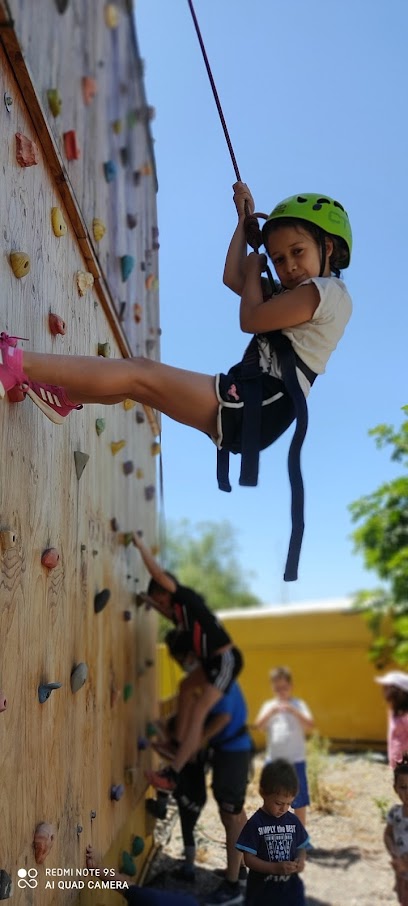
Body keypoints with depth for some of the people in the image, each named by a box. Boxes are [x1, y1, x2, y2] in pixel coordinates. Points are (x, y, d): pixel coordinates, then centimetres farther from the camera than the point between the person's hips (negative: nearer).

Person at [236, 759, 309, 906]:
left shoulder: (293, 821, -1)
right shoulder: (255, 824, -14)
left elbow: (301, 848, 9)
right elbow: (249, 859, -15)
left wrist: (301, 860, -14)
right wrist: (276, 868, -26)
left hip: (290, 888, 3)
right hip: (262, 890, -3)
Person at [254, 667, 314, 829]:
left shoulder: (298, 704, -1)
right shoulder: (269, 705, 4)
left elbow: (310, 725, -15)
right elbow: (258, 725, -10)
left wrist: (294, 711, -28)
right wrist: (270, 712, -26)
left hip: (296, 760, -2)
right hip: (273, 760, 2)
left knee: (299, 798, 6)